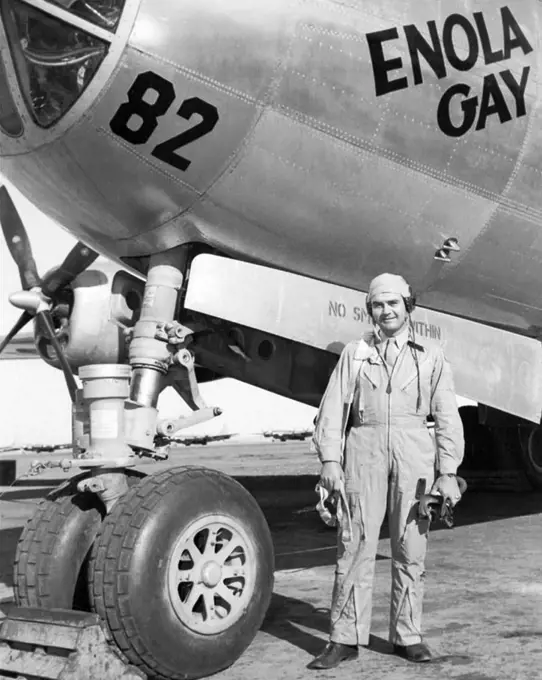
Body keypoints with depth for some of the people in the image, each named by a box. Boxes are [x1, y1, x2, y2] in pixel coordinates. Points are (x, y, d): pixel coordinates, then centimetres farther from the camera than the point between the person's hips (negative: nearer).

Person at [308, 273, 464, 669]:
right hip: (365, 452, 0)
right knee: (356, 545, -1)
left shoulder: (430, 357, 10)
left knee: (411, 548, 5)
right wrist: (330, 459, -6)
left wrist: (448, 472, -2)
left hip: (414, 455, 0)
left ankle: (407, 636, 17)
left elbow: (447, 417, 6)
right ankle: (346, 638, 7)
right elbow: (333, 409, 4)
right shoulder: (354, 354, 11)